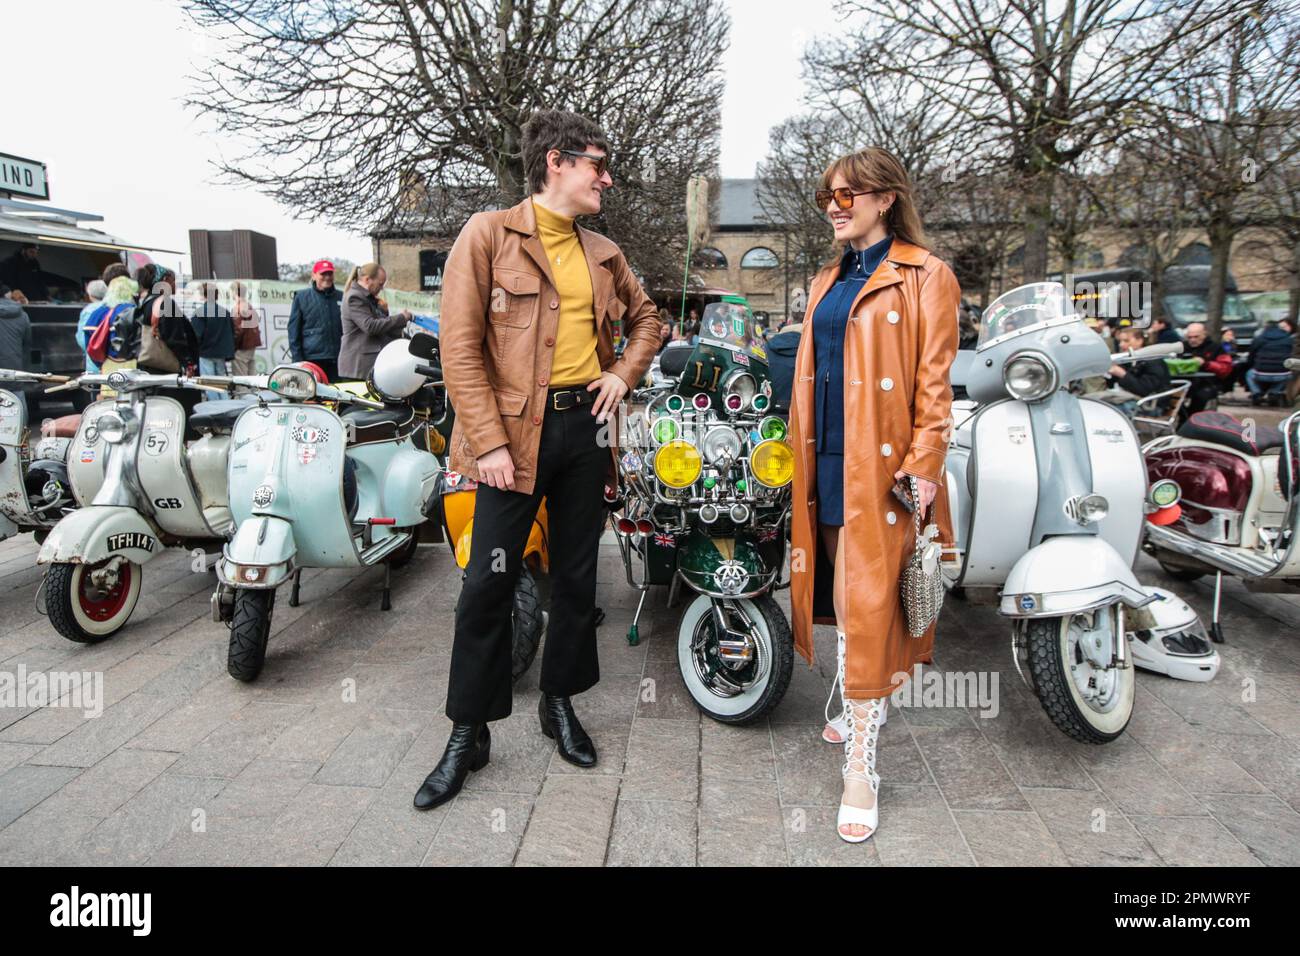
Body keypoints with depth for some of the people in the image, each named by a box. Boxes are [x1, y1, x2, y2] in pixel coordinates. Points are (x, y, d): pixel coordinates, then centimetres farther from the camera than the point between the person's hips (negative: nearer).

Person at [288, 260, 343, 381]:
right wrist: (297, 359, -4)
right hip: (312, 360, -2)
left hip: (337, 360, 2)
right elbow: (294, 329, 3)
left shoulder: (341, 297, 11)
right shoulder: (302, 297, 5)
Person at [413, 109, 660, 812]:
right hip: (516, 431, -5)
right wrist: (489, 442, -16)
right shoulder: (488, 235, -3)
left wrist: (625, 372, 9)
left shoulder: (602, 253, 14)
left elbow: (645, 317, 29)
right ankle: (468, 732, 15)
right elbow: (460, 348, -10)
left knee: (576, 575, 12)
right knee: (489, 580, -2)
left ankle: (560, 701, 31)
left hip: (586, 425, 5)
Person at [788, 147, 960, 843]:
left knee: (867, 603, -6)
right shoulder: (826, 281, 19)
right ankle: (862, 703, 36)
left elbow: (934, 381, -8)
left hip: (882, 461, -7)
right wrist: (801, 456, 15)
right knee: (840, 593, 15)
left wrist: (923, 467, -15)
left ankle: (861, 767, 3)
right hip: (826, 457, 7)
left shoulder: (924, 276, -2)